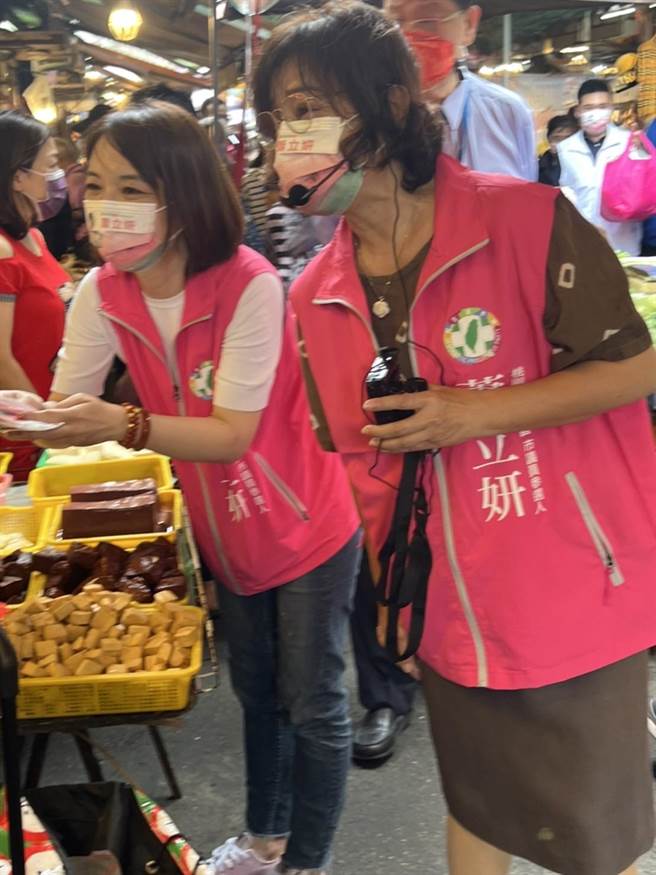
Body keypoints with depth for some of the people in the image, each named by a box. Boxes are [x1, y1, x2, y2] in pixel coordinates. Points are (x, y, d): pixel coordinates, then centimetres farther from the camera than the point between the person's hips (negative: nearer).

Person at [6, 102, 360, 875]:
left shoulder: (248, 286, -29)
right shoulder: (103, 293, -11)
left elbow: (233, 435, -29)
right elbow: (68, 413, -9)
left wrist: (125, 426, -43)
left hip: (306, 529, -6)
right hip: (227, 534, 6)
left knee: (312, 705, 9)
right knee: (256, 691, 23)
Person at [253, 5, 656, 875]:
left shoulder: (526, 222, -17)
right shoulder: (316, 298, -2)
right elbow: (362, 457, 7)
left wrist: (475, 415, -22)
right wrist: (395, 589, 8)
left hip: (577, 594, -4)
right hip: (451, 608, 5)